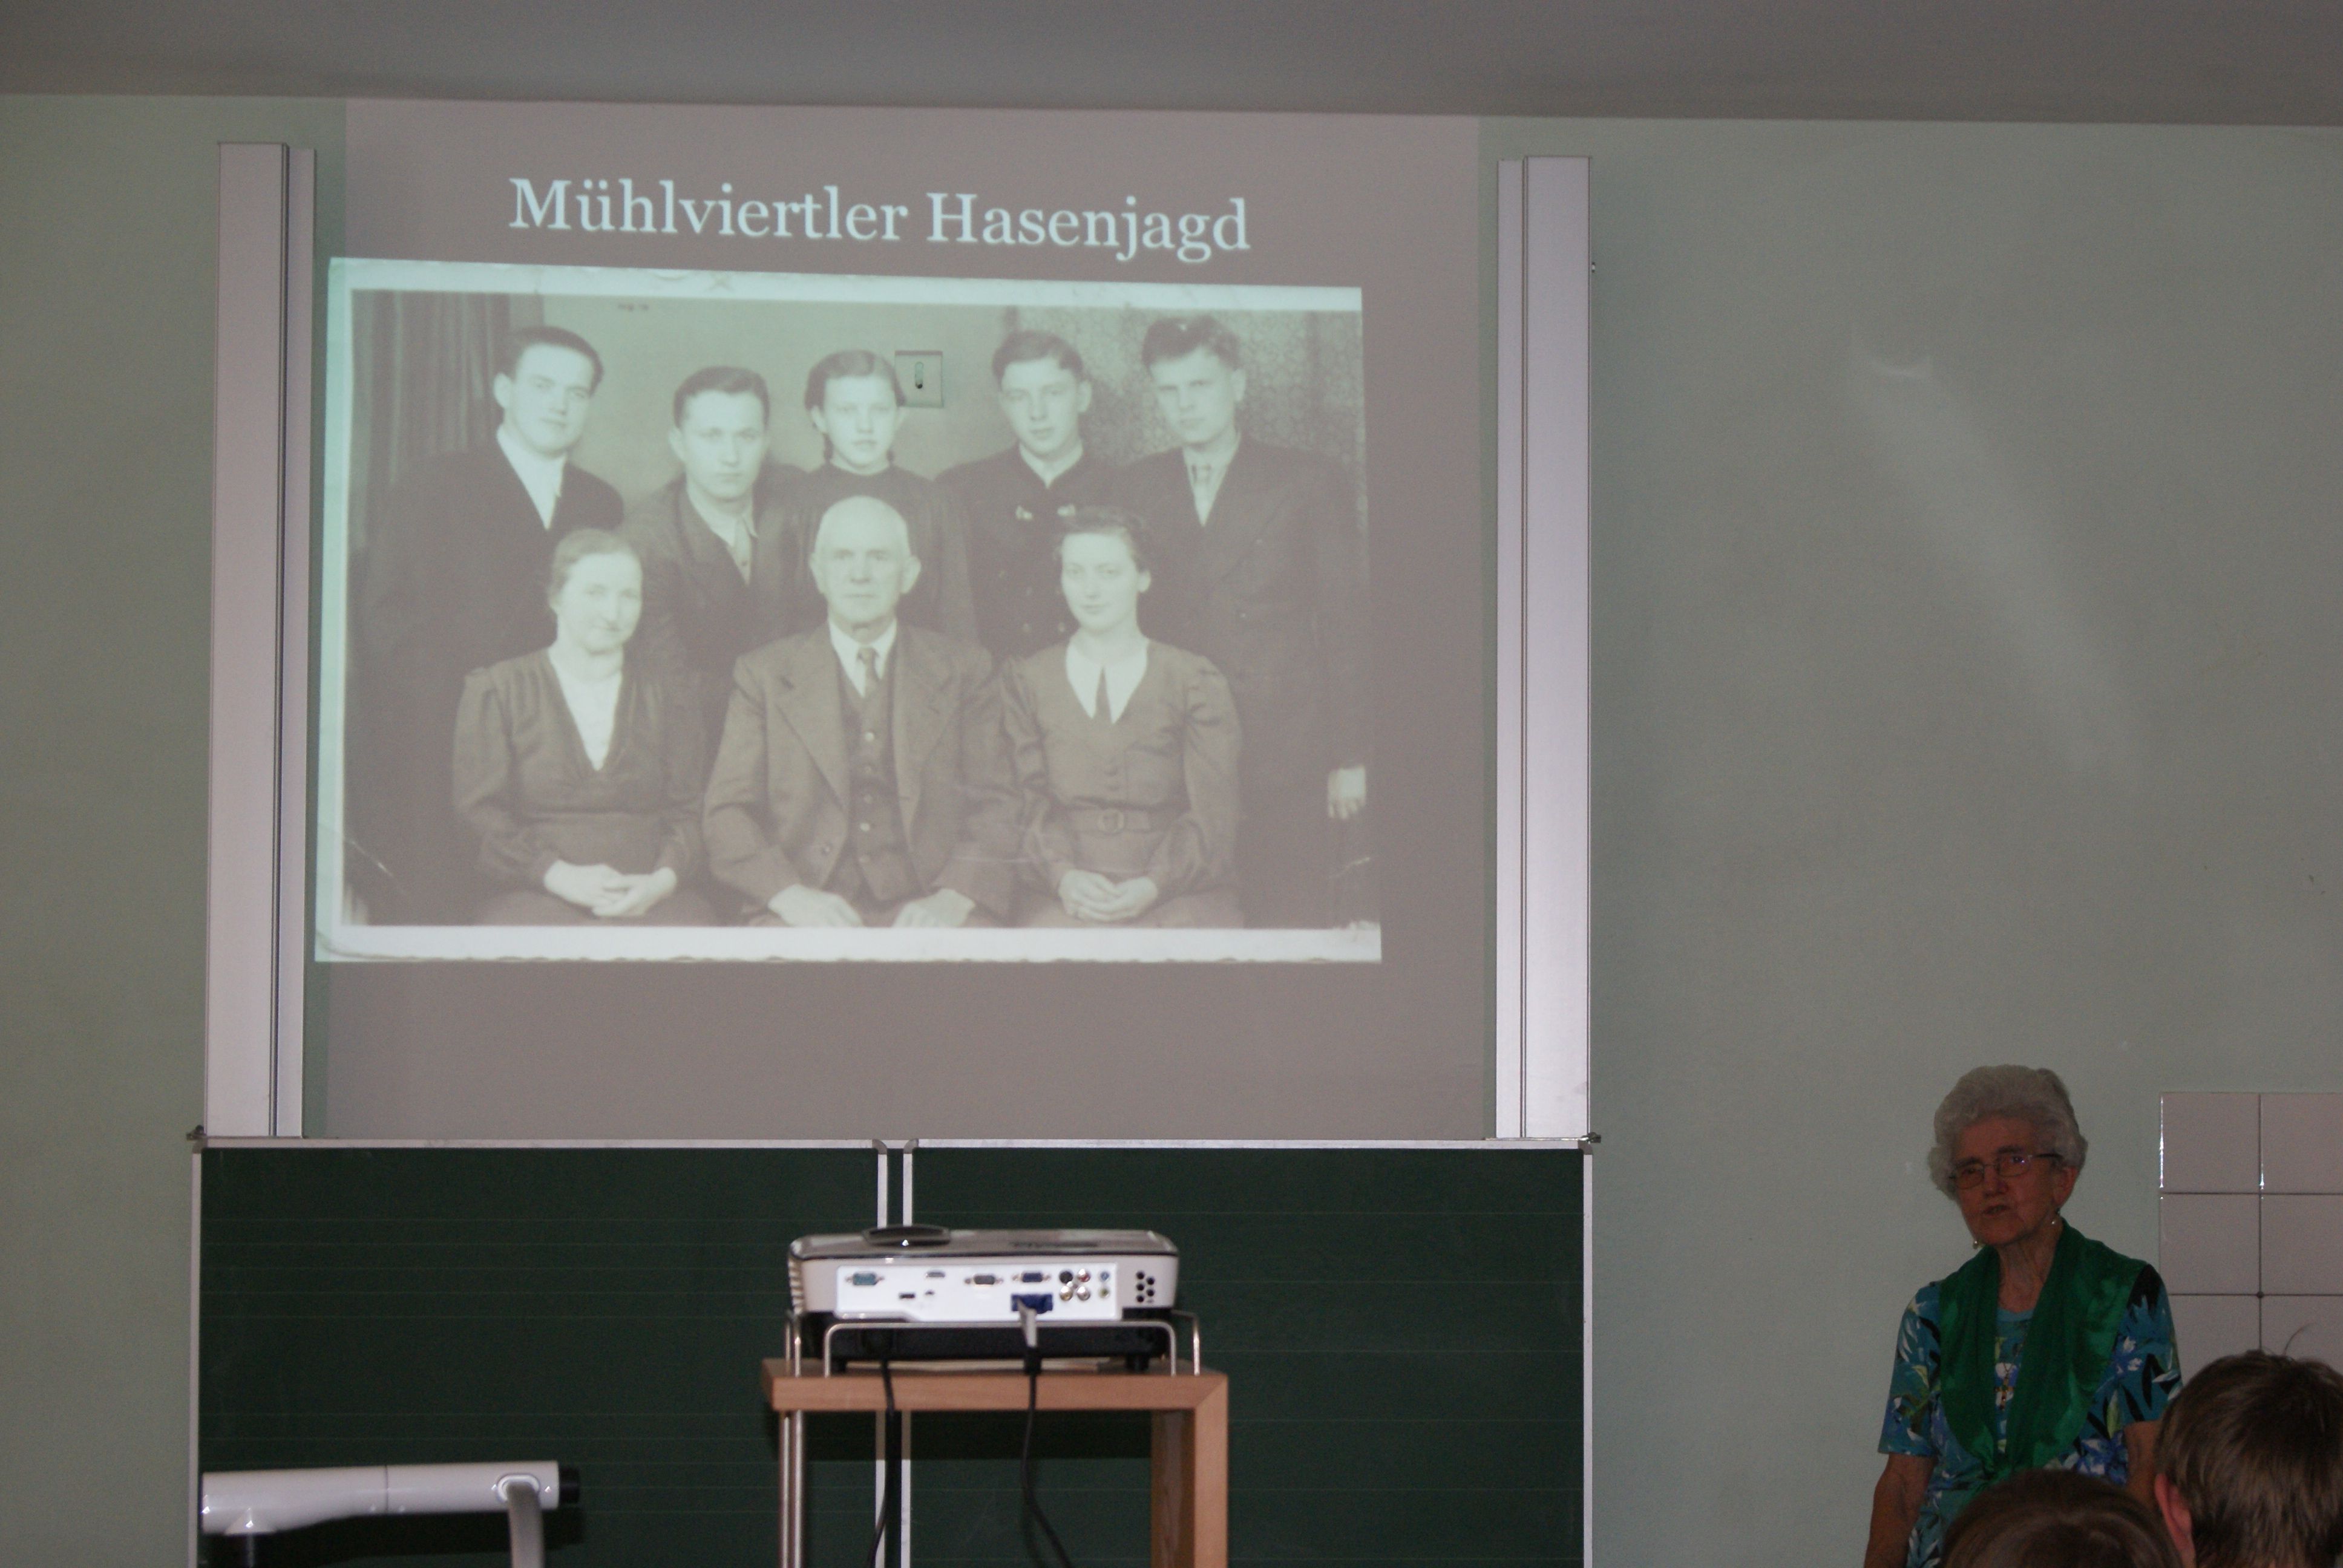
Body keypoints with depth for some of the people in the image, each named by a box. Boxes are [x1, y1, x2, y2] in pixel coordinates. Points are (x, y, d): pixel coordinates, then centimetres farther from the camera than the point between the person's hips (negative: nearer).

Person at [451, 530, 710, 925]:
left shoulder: (667, 703, 21)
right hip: (534, 896, -3)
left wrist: (661, 881, -10)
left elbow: (686, 813, 13)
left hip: (647, 897, 3)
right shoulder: (495, 692, 12)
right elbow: (479, 811, 3)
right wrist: (560, 875, -13)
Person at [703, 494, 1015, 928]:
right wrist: (790, 895, -14)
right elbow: (728, 815, 5)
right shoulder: (764, 675, 11)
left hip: (924, 908, 1)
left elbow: (997, 807, 7)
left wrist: (953, 899, -11)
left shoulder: (963, 669, 13)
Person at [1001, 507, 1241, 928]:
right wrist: (1064, 876, -14)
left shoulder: (1194, 680, 11)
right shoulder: (1026, 681, 15)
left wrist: (1152, 886, -14)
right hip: (1068, 892, 0)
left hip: (1179, 892, 0)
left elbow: (1212, 813, 3)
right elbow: (1025, 802, 6)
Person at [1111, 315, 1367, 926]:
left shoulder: (1309, 485, 4)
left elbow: (1345, 625, 4)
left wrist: (1350, 758, -1)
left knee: (1293, 918, -3)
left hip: (1285, 761, -2)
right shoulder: (1138, 488, 12)